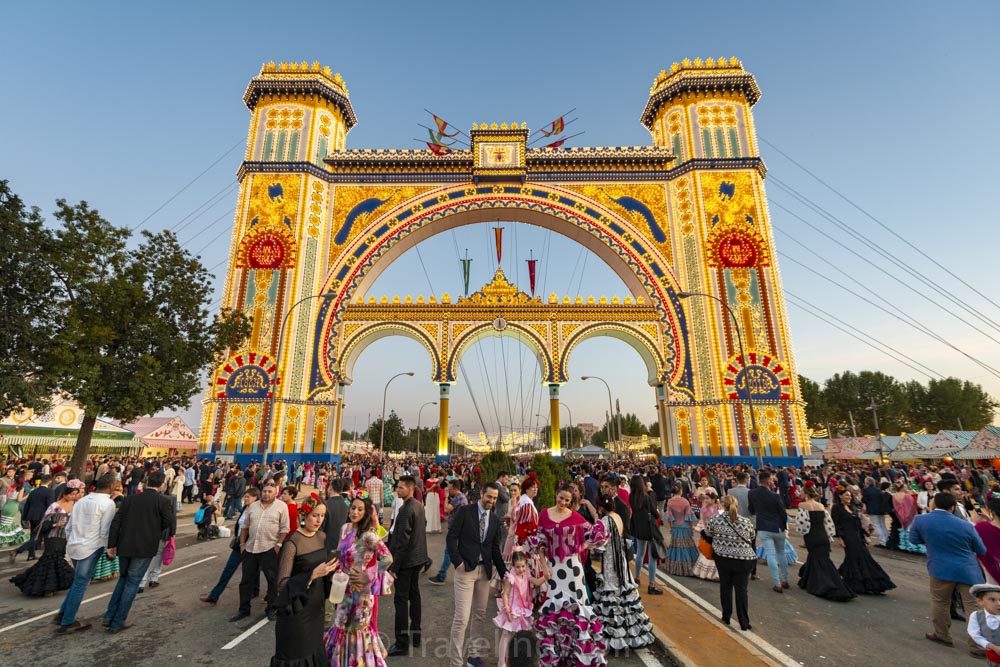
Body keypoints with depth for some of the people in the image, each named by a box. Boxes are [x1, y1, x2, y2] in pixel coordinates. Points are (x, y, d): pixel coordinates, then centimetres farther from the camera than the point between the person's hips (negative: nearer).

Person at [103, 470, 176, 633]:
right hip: (144, 548, -5)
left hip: (124, 546, 5)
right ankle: (118, 622, 15)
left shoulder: (129, 499, 3)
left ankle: (110, 616, 25)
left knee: (123, 578, 24)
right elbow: (170, 523, -12)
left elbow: (116, 522, 2)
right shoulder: (164, 501, -11)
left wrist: (111, 544, 8)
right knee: (132, 583, 8)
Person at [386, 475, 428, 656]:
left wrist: (394, 565, -18)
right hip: (417, 557, 9)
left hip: (406, 560, -9)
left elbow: (402, 540, -23)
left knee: (401, 600, 1)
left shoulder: (406, 509, -23)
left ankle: (402, 643, 9)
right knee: (414, 596, 18)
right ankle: (415, 635, 29)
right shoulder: (419, 505, 5)